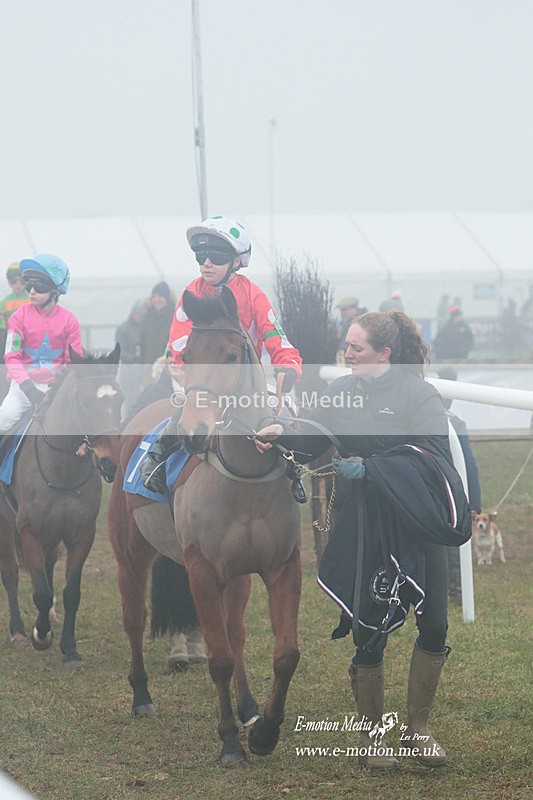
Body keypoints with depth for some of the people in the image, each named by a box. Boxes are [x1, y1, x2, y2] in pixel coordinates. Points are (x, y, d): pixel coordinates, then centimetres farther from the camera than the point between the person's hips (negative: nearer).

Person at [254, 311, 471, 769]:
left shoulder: (418, 393, -6)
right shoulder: (342, 392, 6)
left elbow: (432, 453, -17)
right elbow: (313, 441, 1)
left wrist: (369, 468, -22)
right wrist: (281, 435, -19)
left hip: (417, 523, -2)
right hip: (363, 530, 2)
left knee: (434, 627, 2)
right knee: (369, 634, 3)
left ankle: (418, 728, 19)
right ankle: (372, 735, 17)